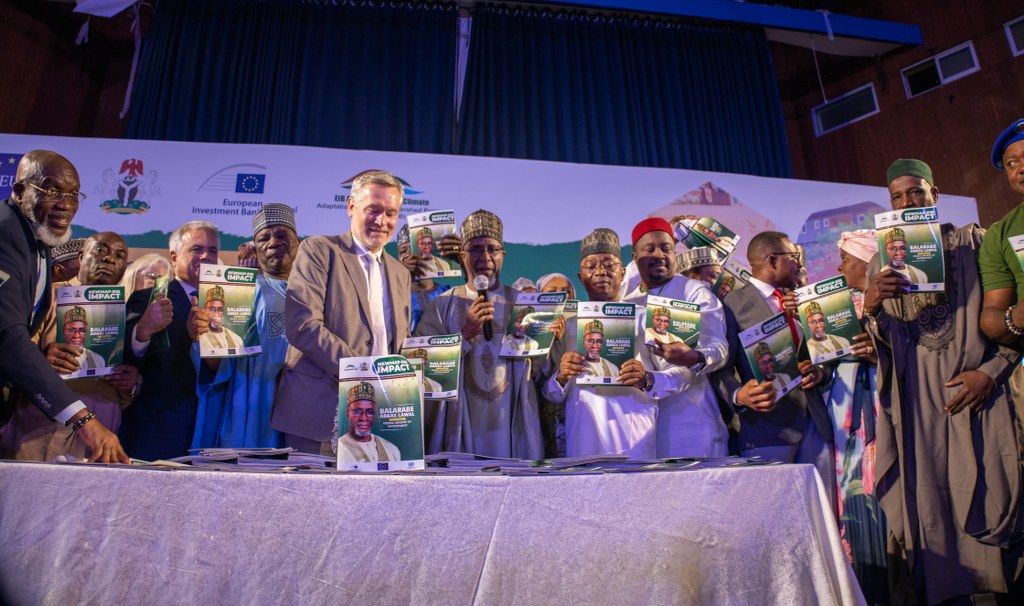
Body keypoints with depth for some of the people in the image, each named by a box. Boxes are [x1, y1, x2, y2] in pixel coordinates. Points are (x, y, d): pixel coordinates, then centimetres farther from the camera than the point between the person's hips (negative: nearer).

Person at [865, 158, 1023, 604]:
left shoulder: (973, 242, 9)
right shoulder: (882, 261, 14)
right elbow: (878, 345, 7)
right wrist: (870, 308, -13)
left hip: (972, 389, -1)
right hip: (912, 398, 2)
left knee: (988, 500, -5)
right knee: (923, 506, 0)